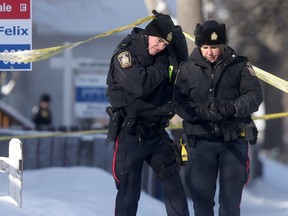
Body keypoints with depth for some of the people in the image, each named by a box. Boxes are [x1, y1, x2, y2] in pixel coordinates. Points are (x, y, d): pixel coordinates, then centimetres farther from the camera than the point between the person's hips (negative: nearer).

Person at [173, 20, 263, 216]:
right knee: (201, 194, 1)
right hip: (202, 139, 1)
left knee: (231, 197, 4)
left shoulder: (239, 65, 0)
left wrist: (232, 108, -22)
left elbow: (255, 95, -5)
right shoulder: (188, 68, 3)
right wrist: (198, 111, -22)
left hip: (234, 140, -1)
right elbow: (179, 101, -2)